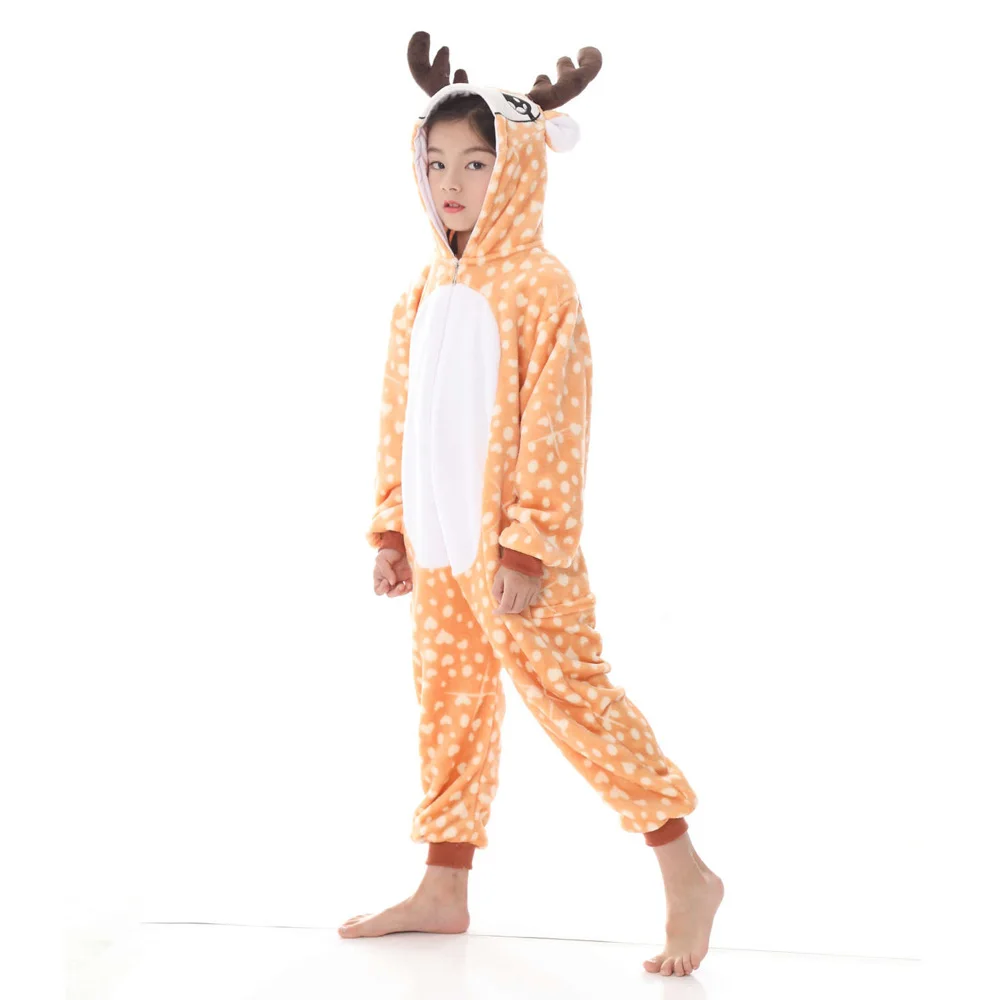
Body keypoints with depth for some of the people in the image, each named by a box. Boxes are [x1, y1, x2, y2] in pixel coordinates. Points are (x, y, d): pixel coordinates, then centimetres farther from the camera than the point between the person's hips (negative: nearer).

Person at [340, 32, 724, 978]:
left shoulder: (540, 286, -12)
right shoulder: (422, 295, 10)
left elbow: (555, 428, -16)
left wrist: (531, 545, -19)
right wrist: (393, 529, 13)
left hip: (512, 543, -7)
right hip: (440, 544, 7)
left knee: (572, 694, -6)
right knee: (449, 701, 13)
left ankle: (686, 876, 4)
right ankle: (443, 890, 24)